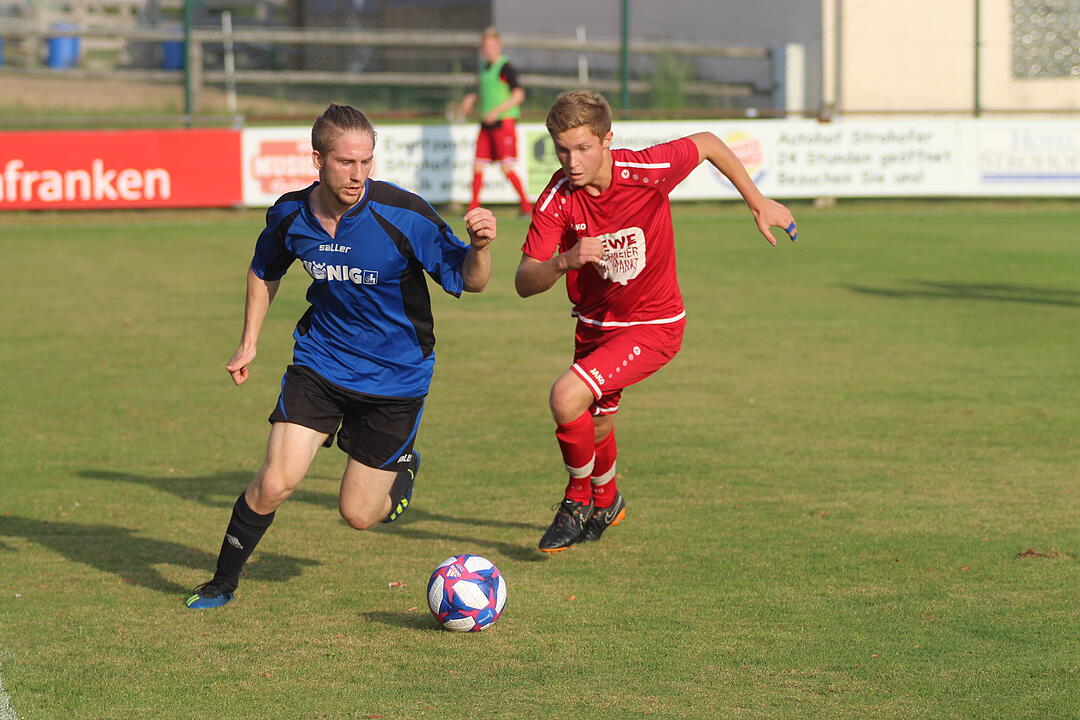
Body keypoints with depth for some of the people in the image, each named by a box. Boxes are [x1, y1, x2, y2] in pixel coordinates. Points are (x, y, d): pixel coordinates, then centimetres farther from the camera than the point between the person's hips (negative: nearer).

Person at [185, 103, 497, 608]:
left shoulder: (403, 215, -22)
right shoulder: (290, 215, -10)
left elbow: (469, 282, -16)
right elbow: (264, 271, 13)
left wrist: (479, 246, -37)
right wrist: (249, 343, 10)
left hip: (396, 373, -2)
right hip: (320, 360, 2)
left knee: (359, 515, 5)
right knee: (275, 482, -15)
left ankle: (403, 461, 40)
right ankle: (223, 583, 8)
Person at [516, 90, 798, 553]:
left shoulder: (647, 171, -25)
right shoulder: (558, 199, -19)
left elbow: (708, 145, -5)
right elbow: (524, 283, -22)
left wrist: (759, 204, 2)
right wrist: (565, 260, -43)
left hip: (653, 325, -4)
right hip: (594, 323, 4)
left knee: (567, 397, -23)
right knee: (596, 425, 22)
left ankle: (580, 498, 3)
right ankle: (606, 502, 55)